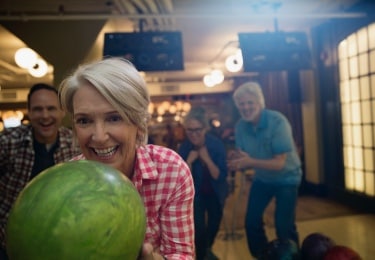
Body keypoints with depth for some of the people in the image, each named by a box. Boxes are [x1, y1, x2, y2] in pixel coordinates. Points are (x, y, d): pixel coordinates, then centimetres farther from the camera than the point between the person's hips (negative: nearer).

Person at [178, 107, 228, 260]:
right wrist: (189, 161, -33)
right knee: (199, 227, -13)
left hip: (215, 193, 2)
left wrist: (207, 159, -34)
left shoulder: (216, 144, -21)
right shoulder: (184, 147, -20)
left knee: (214, 223, 20)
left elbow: (221, 176, -22)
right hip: (196, 194, -1)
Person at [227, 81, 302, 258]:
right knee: (251, 221, 5)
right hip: (262, 178, 5)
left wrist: (250, 162, -45)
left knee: (284, 225, -10)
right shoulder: (240, 126, -12)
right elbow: (245, 159, -8)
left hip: (286, 178, -5)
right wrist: (235, 159, -33)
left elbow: (280, 163, -30)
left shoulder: (277, 122, -28)